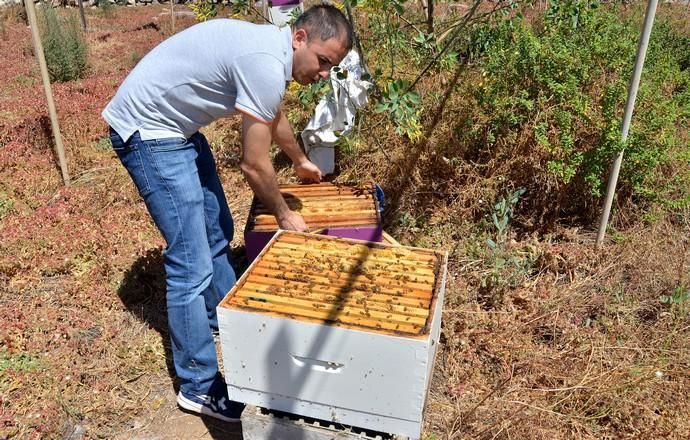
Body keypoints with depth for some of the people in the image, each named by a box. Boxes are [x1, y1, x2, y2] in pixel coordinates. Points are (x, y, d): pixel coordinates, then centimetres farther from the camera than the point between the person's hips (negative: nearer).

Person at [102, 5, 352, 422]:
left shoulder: (270, 46, 5)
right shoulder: (266, 64, -26)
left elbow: (276, 116, 25)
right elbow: (254, 165, -19)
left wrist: (301, 161, 40)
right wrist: (285, 216, -2)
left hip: (176, 125, 11)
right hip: (147, 131, -10)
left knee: (217, 233, 18)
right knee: (192, 266, -9)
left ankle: (225, 322, 39)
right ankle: (200, 388, 5)